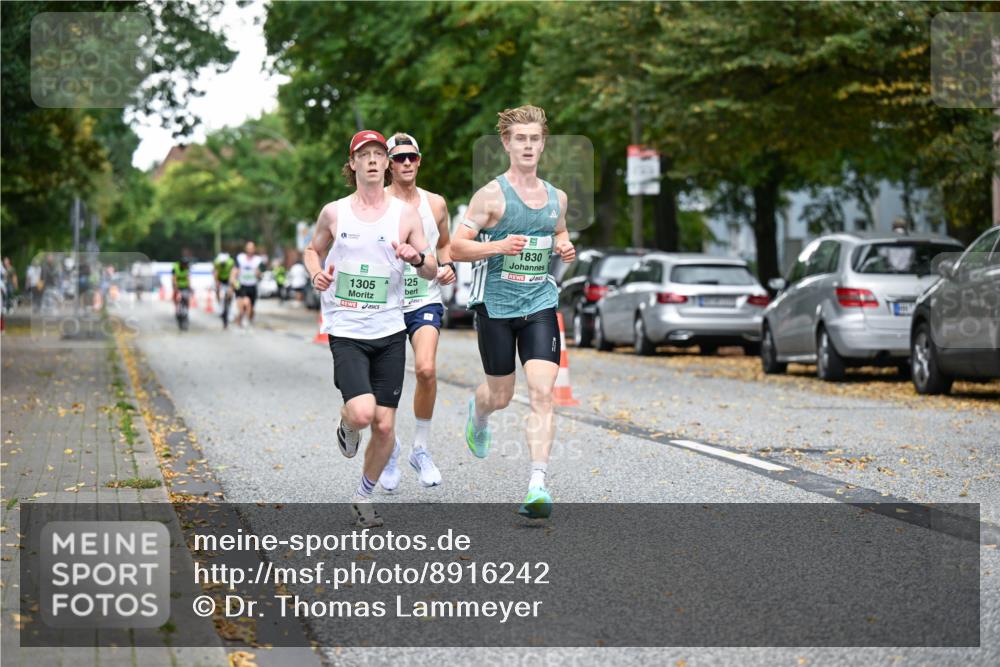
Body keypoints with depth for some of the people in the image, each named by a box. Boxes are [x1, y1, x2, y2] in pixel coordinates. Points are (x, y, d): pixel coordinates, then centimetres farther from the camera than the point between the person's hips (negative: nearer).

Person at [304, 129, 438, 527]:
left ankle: (364, 496, 22)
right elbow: (312, 249, 20)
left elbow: (432, 272, 7)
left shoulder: (406, 215, 3)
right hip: (346, 333, -2)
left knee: (385, 425, 1)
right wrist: (316, 273, -1)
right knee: (362, 412, -21)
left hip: (390, 333, 2)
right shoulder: (334, 213, 2)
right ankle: (346, 426, 16)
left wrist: (417, 259, -16)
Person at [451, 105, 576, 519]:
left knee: (542, 393, -13)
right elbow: (456, 248, -8)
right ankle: (478, 411, 49)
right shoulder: (491, 195, -6)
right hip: (495, 303, -3)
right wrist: (499, 246, -23)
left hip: (540, 303, 3)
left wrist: (566, 249, 4)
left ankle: (537, 485, -15)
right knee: (501, 396, 10)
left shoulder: (557, 197, 10)